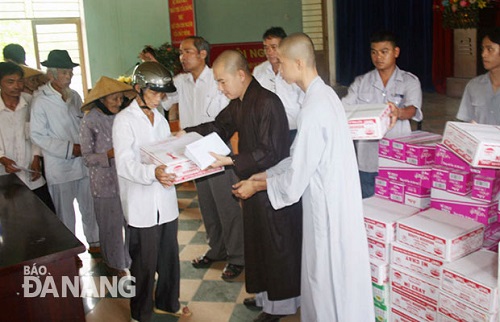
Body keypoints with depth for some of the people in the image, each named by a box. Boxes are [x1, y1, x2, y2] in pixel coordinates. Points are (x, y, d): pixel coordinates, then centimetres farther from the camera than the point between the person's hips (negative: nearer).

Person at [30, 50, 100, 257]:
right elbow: (37, 135, -12)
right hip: (60, 166, -5)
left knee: (90, 205, 13)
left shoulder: (74, 96, 5)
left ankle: (94, 242, 31)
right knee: (65, 211, 9)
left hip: (83, 161, 5)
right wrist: (69, 149, -16)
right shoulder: (41, 101, -11)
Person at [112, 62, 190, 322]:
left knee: (169, 257, 16)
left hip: (166, 201, 6)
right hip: (142, 205, -6)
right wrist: (153, 173, -34)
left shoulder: (160, 119, 13)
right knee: (144, 263, 5)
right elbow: (124, 164, -17)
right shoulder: (124, 120, -8)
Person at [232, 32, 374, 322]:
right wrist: (265, 175, 11)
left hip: (328, 204, -9)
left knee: (329, 279, 10)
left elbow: (296, 179, -20)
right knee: (325, 275, 23)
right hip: (334, 198, 9)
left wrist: (256, 186, -6)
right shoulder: (325, 94, 4)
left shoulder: (313, 111, -26)